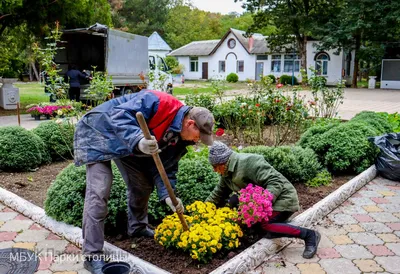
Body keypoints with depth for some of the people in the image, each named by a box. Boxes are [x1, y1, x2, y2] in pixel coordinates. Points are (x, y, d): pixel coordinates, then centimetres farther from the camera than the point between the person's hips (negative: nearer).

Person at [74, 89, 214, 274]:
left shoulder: (179, 138, -6)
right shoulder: (159, 102, -32)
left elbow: (166, 167, -2)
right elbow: (120, 116, -39)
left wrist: (167, 195, -17)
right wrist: (138, 140, -54)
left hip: (127, 145, 8)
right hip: (99, 133, -8)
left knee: (143, 185, 12)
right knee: (98, 193, -15)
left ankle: (137, 227, 37)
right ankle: (92, 256, -6)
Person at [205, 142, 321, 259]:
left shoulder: (249, 162, -26)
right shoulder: (227, 174, 3)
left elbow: (275, 183, -30)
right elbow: (217, 194, 17)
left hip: (283, 198, -9)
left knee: (266, 225, -26)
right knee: (234, 201, -3)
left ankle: (310, 235, -13)